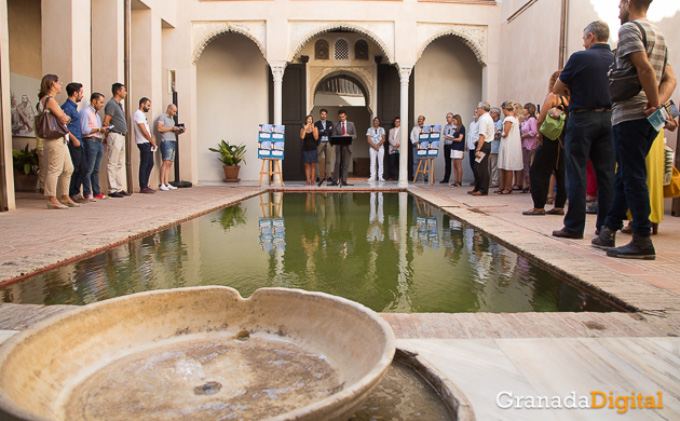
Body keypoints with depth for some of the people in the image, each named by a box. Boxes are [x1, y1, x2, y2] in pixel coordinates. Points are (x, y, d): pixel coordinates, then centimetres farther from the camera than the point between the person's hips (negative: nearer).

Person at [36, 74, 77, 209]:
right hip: (54, 139, -11)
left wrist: (65, 118, -3)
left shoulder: (46, 100, 22)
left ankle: (65, 197, 21)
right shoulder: (49, 100, -11)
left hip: (61, 139, 11)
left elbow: (67, 119, 16)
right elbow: (63, 118, -15)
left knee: (68, 168, 13)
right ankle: (52, 199, -4)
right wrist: (65, 117, 4)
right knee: (54, 169, -8)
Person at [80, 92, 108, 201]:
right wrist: (99, 129, -12)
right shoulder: (85, 112, -5)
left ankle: (97, 193, 11)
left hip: (98, 142, 9)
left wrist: (104, 131, 5)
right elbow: (84, 130, -14)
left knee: (96, 170, 9)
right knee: (88, 170, -8)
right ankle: (87, 194, -7)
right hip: (90, 142, -9)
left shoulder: (96, 114, 24)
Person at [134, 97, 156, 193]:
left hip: (148, 143, 10)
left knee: (150, 164, 11)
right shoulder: (138, 114, -12)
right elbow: (144, 131, -16)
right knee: (144, 165, -7)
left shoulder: (143, 114, 20)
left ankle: (145, 185, 16)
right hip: (143, 143, -10)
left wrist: (152, 138, 4)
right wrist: (152, 141, -9)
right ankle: (143, 187, -4)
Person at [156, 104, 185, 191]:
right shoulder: (162, 117, 0)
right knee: (166, 162, -15)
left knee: (169, 164, 3)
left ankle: (167, 184, 2)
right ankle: (161, 184, -17)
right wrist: (172, 128, -11)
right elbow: (159, 128, -13)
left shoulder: (172, 118, 27)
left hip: (173, 142, 8)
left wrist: (180, 131, 9)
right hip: (166, 141, -8)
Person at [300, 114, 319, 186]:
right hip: (305, 149, 1)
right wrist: (305, 129, -14)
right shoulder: (303, 129, 7)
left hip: (313, 149, -1)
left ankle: (312, 180, 3)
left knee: (313, 165, -2)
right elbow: (302, 137, -9)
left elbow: (316, 138, -8)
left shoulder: (315, 128, 5)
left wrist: (313, 129, -15)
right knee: (307, 165, 0)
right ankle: (308, 181, 3)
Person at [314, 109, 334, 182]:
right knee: (318, 160, -3)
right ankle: (318, 176, -1)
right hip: (320, 143, -2)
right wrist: (326, 132, -4)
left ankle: (328, 176, 3)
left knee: (328, 160, 0)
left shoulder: (330, 123, 16)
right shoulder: (316, 123, 9)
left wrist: (323, 131, -3)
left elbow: (331, 131, -2)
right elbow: (317, 133, -7)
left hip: (328, 143, 2)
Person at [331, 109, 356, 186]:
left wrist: (349, 136, -12)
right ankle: (335, 180, -6)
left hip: (347, 146, 1)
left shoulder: (351, 124, 11)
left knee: (346, 164, 2)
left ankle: (344, 181, 6)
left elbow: (354, 135, 8)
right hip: (339, 146, -1)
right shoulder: (336, 125, 8)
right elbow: (333, 136, 4)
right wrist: (341, 137, -15)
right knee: (338, 163, -8)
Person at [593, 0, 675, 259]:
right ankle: (608, 232, 20)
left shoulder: (629, 29, -4)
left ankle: (643, 241, -7)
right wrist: (658, 103, -1)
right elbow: (670, 78, 15)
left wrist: (654, 103, -13)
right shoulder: (658, 35, 23)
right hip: (648, 119, 9)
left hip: (630, 114, -9)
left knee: (633, 177, -8)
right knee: (625, 176, 13)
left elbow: (644, 68, -19)